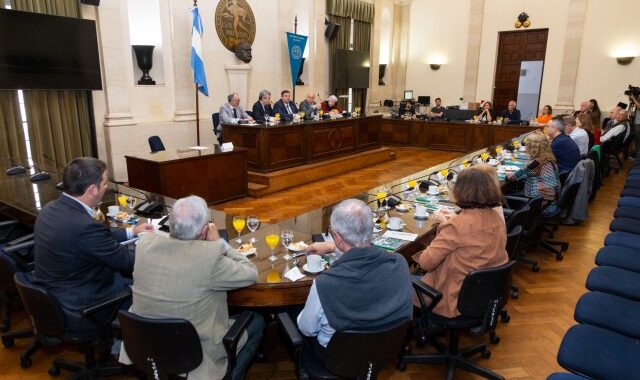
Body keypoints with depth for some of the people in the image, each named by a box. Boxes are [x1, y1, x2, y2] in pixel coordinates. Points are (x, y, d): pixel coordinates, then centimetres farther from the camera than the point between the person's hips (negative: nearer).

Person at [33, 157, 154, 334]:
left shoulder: (51, 208, -5)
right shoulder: (85, 226, -32)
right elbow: (127, 261, -17)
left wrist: (131, 231, 17)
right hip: (79, 311, -8)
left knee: (122, 273, 22)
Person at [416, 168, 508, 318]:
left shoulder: (456, 226, -28)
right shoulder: (497, 218, -4)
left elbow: (425, 262, -20)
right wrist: (448, 222, 13)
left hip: (458, 301, -8)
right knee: (420, 277, 23)